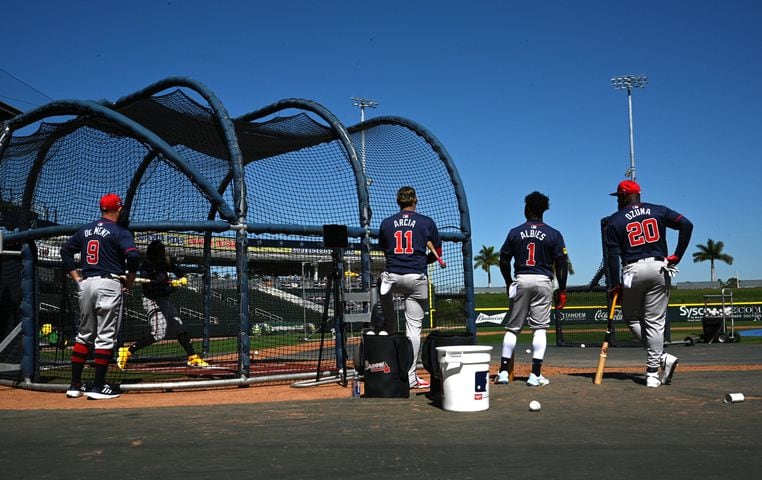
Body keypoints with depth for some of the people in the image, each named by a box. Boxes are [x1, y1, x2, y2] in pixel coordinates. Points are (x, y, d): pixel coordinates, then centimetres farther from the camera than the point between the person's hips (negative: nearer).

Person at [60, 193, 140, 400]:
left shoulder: (85, 229, 14)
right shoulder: (120, 231, -5)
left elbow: (66, 249, 17)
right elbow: (133, 255, -19)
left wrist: (76, 277, 14)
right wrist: (129, 281, -5)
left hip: (86, 284, 6)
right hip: (109, 284, -6)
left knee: (84, 334, 14)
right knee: (106, 336, -1)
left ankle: (75, 385, 15)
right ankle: (98, 387, -1)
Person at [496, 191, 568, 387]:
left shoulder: (515, 232, 5)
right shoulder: (554, 234, 2)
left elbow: (504, 261, 6)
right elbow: (562, 264, -1)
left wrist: (509, 284, 18)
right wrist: (562, 291, 4)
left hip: (520, 281, 1)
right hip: (543, 282, -1)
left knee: (512, 327, 7)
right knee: (540, 328, 1)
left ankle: (503, 371, 5)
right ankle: (535, 375, -3)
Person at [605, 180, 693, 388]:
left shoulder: (615, 220, 5)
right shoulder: (658, 211, 11)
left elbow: (612, 255, -2)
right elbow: (686, 224, -2)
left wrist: (615, 285, -1)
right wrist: (677, 256, 0)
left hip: (633, 271, -2)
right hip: (659, 269, 2)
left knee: (631, 318, 15)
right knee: (655, 322, 5)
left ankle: (661, 357, 0)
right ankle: (653, 374, 2)